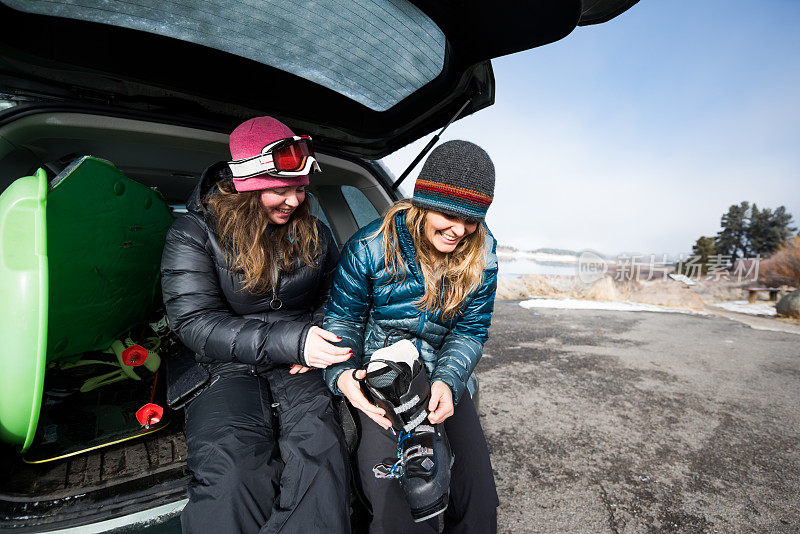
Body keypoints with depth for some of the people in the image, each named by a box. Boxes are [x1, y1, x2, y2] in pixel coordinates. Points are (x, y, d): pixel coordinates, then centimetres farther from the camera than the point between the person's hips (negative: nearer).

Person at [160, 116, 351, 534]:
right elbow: (195, 323, -10)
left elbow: (333, 300, 20)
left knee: (319, 456, -29)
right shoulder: (194, 234, -2)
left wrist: (315, 342, -2)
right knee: (228, 479, -30)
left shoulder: (314, 234, 10)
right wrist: (289, 341, -20)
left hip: (301, 370, 2)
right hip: (231, 367, -1)